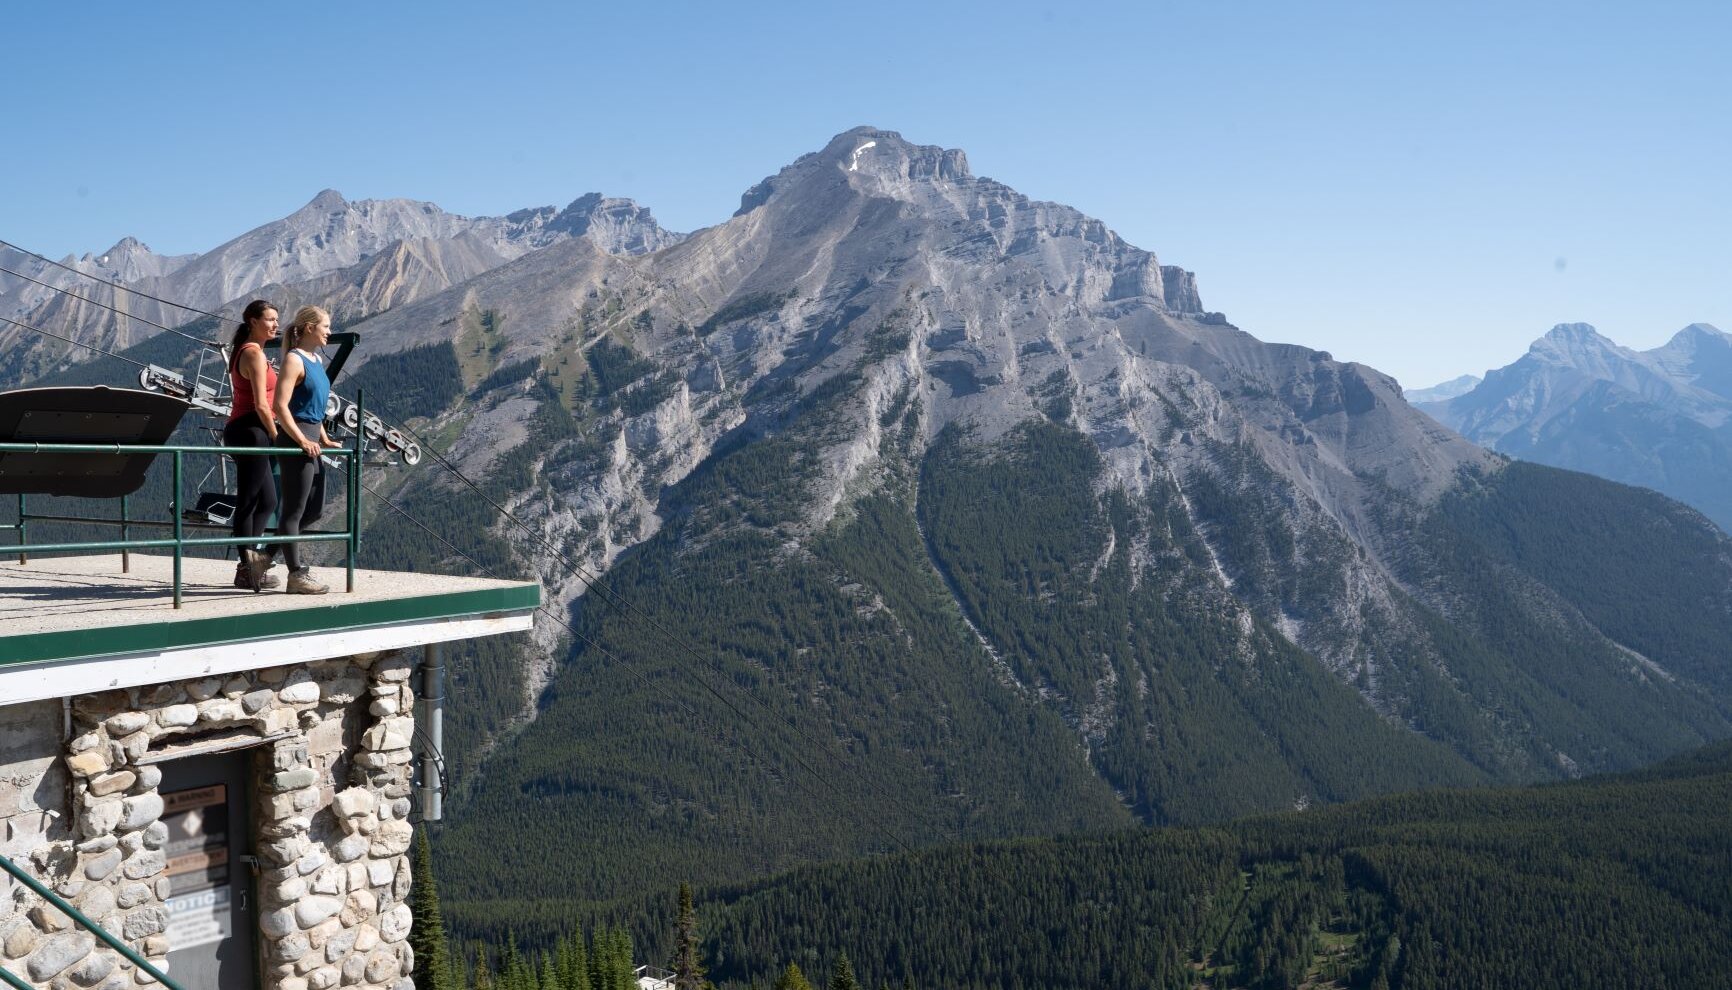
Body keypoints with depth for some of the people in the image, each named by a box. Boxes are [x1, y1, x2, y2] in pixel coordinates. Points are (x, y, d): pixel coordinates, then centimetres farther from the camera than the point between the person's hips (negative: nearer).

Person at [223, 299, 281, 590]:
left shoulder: (245, 351, 19)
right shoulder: (254, 353, -12)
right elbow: (261, 405, -17)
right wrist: (276, 437, -10)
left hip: (241, 430, 10)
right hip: (251, 431, -10)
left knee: (267, 502, 14)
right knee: (248, 503, -4)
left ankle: (250, 560, 17)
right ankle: (248, 569, 2)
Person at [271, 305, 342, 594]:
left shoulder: (317, 360, 16)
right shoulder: (294, 359, -11)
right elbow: (281, 406, -19)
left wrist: (324, 439, 19)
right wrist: (302, 440, -23)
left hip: (311, 441, 9)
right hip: (295, 439, -9)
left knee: (314, 508, 15)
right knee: (294, 509, -2)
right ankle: (297, 575, 2)